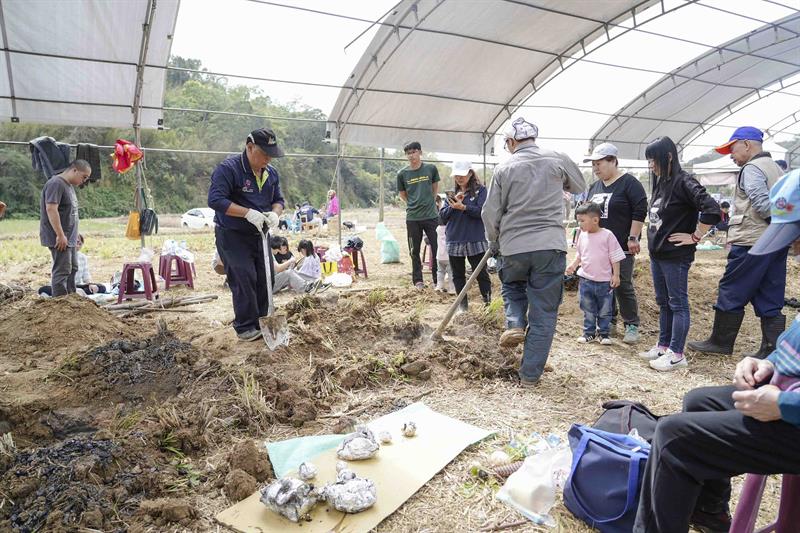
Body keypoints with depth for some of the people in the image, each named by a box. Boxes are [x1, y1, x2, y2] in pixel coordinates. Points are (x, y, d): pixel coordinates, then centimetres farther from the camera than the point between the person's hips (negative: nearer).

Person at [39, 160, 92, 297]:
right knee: (62, 271, -9)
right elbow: (51, 209, -24)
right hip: (59, 239, -10)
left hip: (69, 239, 10)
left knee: (72, 269, 16)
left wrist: (74, 237, 21)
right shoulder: (56, 183, -15)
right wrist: (60, 235, -25)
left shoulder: (69, 185, 16)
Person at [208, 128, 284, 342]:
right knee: (243, 279, -11)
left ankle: (261, 322, 21)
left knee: (266, 278, 7)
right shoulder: (228, 168, -17)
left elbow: (278, 200, 13)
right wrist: (249, 213, -30)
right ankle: (245, 328, 1)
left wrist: (274, 213, -12)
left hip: (259, 235, 7)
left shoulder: (271, 173, 5)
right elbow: (215, 199, -25)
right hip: (232, 236, -7)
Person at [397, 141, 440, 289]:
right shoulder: (402, 174, 0)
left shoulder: (431, 169, 0)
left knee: (437, 248, 1)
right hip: (412, 218, 1)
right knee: (414, 250, 8)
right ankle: (417, 280, 20)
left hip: (431, 216, 0)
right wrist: (414, 205, 7)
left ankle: (438, 279, 14)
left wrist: (428, 203, 12)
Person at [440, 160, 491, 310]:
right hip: (454, 241, 5)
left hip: (475, 241, -5)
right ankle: (463, 306, 23)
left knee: (481, 274, 0)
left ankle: (488, 302, 12)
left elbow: (483, 211, -14)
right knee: (458, 276, 11)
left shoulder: (480, 190, 0)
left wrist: (463, 207, -25)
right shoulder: (452, 193, 13)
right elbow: (442, 216, 7)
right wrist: (453, 205, -10)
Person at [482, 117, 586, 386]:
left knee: (512, 286, 31)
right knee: (544, 313, 8)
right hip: (550, 246, 0)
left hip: (513, 247, 0)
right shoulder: (557, 159, 3)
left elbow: (490, 213, 2)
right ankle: (530, 375, 13)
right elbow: (579, 186, 21)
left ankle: (514, 324, 5)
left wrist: (495, 243, 18)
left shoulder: (503, 169, 0)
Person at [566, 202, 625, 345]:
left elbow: (615, 257, -6)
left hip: (604, 281, -3)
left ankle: (604, 333, 21)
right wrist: (573, 265, 0)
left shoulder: (607, 235, -10)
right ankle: (589, 332, 22)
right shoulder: (582, 235, 3)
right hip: (586, 280, 4)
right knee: (588, 309, 11)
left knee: (604, 310, 8)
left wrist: (616, 275, -7)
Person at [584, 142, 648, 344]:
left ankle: (632, 326, 9)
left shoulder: (629, 183, -7)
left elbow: (640, 211, -12)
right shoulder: (595, 186, 14)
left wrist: (633, 238, -16)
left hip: (621, 247, -7)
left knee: (623, 287, -4)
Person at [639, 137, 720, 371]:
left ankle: (676, 354, 7)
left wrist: (694, 237, -16)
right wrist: (653, 242, 12)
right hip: (657, 253, 9)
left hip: (676, 255, -9)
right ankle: (663, 346, 26)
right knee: (663, 302, 15)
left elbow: (712, 209, -23)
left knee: (678, 303, 0)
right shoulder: (660, 183, 11)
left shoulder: (683, 182, -14)